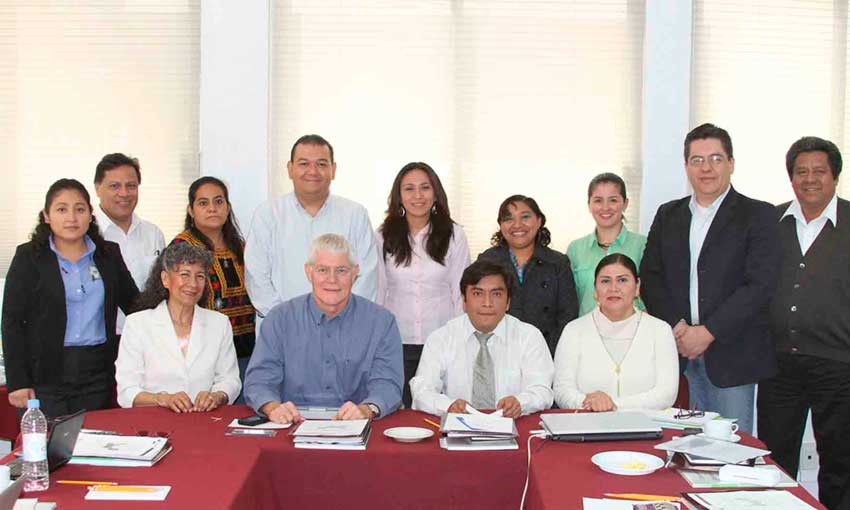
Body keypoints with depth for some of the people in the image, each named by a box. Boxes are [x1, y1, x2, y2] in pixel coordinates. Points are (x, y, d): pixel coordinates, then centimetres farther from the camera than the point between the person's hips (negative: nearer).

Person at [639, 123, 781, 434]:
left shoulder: (757, 215, 0)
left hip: (731, 356, -3)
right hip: (678, 353, 3)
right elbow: (649, 277, 7)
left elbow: (760, 285, -10)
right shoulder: (668, 215, 13)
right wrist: (676, 327, -7)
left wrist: (707, 332, -14)